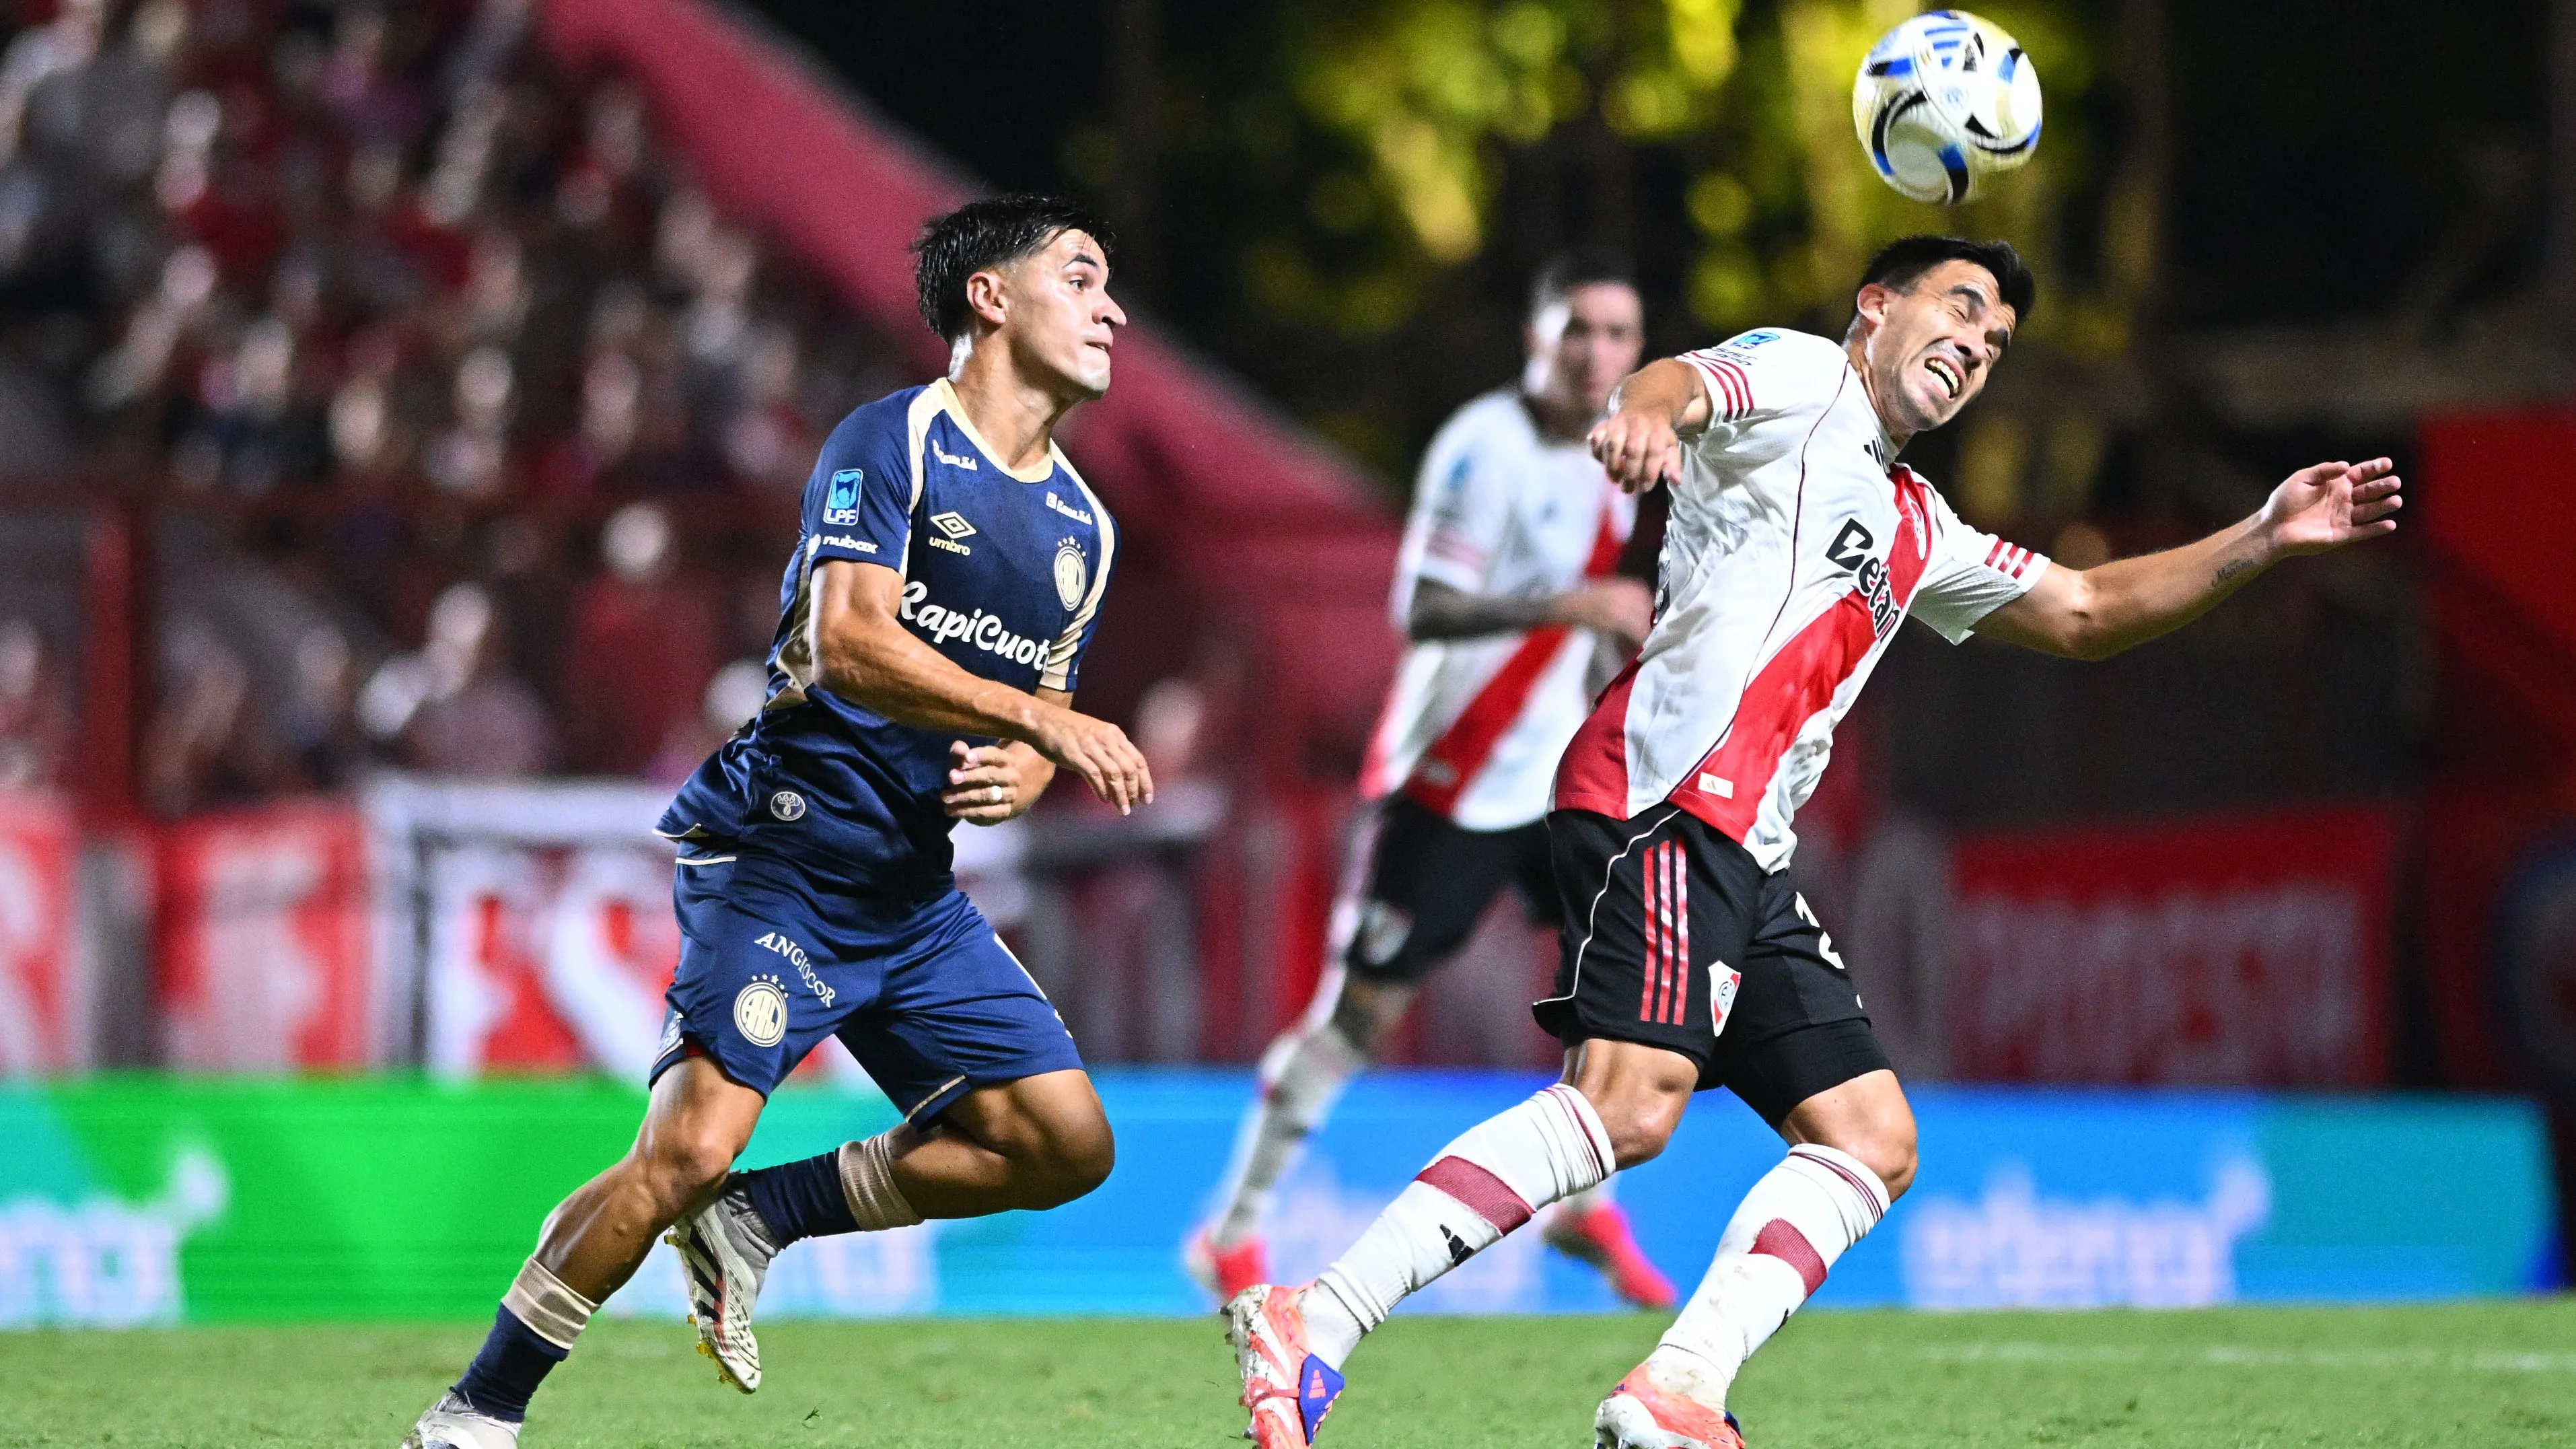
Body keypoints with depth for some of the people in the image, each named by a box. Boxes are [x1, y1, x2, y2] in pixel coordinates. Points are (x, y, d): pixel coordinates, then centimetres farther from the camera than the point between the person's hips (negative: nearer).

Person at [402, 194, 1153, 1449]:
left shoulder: (1084, 528, 15)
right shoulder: (890, 443, -8)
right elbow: (849, 641, -22)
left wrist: (1018, 777, -1)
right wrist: (1038, 716, -26)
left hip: (914, 888, 8)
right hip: (781, 859, -8)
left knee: (1064, 1142, -3)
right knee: (692, 1147, -19)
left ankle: (760, 1218, 9)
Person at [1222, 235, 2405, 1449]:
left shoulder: (1916, 530, 32)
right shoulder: (1800, 377, 7)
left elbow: (2083, 612, 41)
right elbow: (1686, 383, -16)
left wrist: (2263, 538, 32)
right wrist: (1647, 412, -42)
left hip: (1747, 861, 10)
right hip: (1663, 800, -10)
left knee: (1871, 1141, 2)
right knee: (1629, 1105, -26)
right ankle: (1314, 1324, -30)